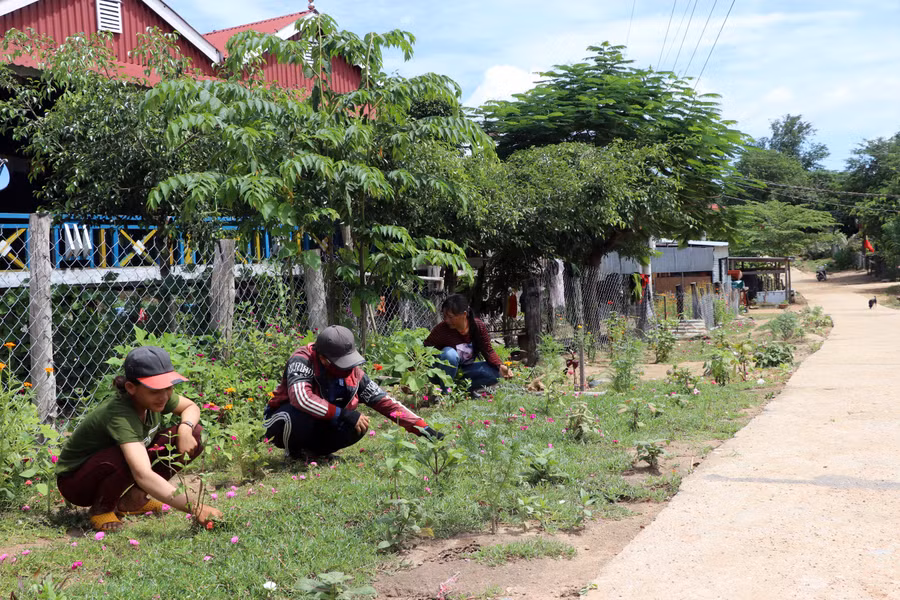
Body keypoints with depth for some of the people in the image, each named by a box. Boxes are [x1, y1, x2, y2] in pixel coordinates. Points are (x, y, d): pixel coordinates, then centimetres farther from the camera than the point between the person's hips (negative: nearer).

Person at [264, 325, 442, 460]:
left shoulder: (353, 373, -10)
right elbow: (300, 397, -44)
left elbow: (386, 402, -7)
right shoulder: (302, 361, -27)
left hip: (319, 427, 5)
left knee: (359, 425, -22)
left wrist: (423, 428, -13)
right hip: (282, 424, -4)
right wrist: (343, 414, -43)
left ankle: (312, 450, 1)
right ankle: (294, 452, -6)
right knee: (298, 414, -38)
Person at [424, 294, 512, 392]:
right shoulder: (441, 329, -23)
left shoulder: (479, 326, -14)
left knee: (495, 373, -17)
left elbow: (488, 351, -5)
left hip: (465, 370, 3)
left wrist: (500, 366, -22)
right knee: (449, 353, -35)